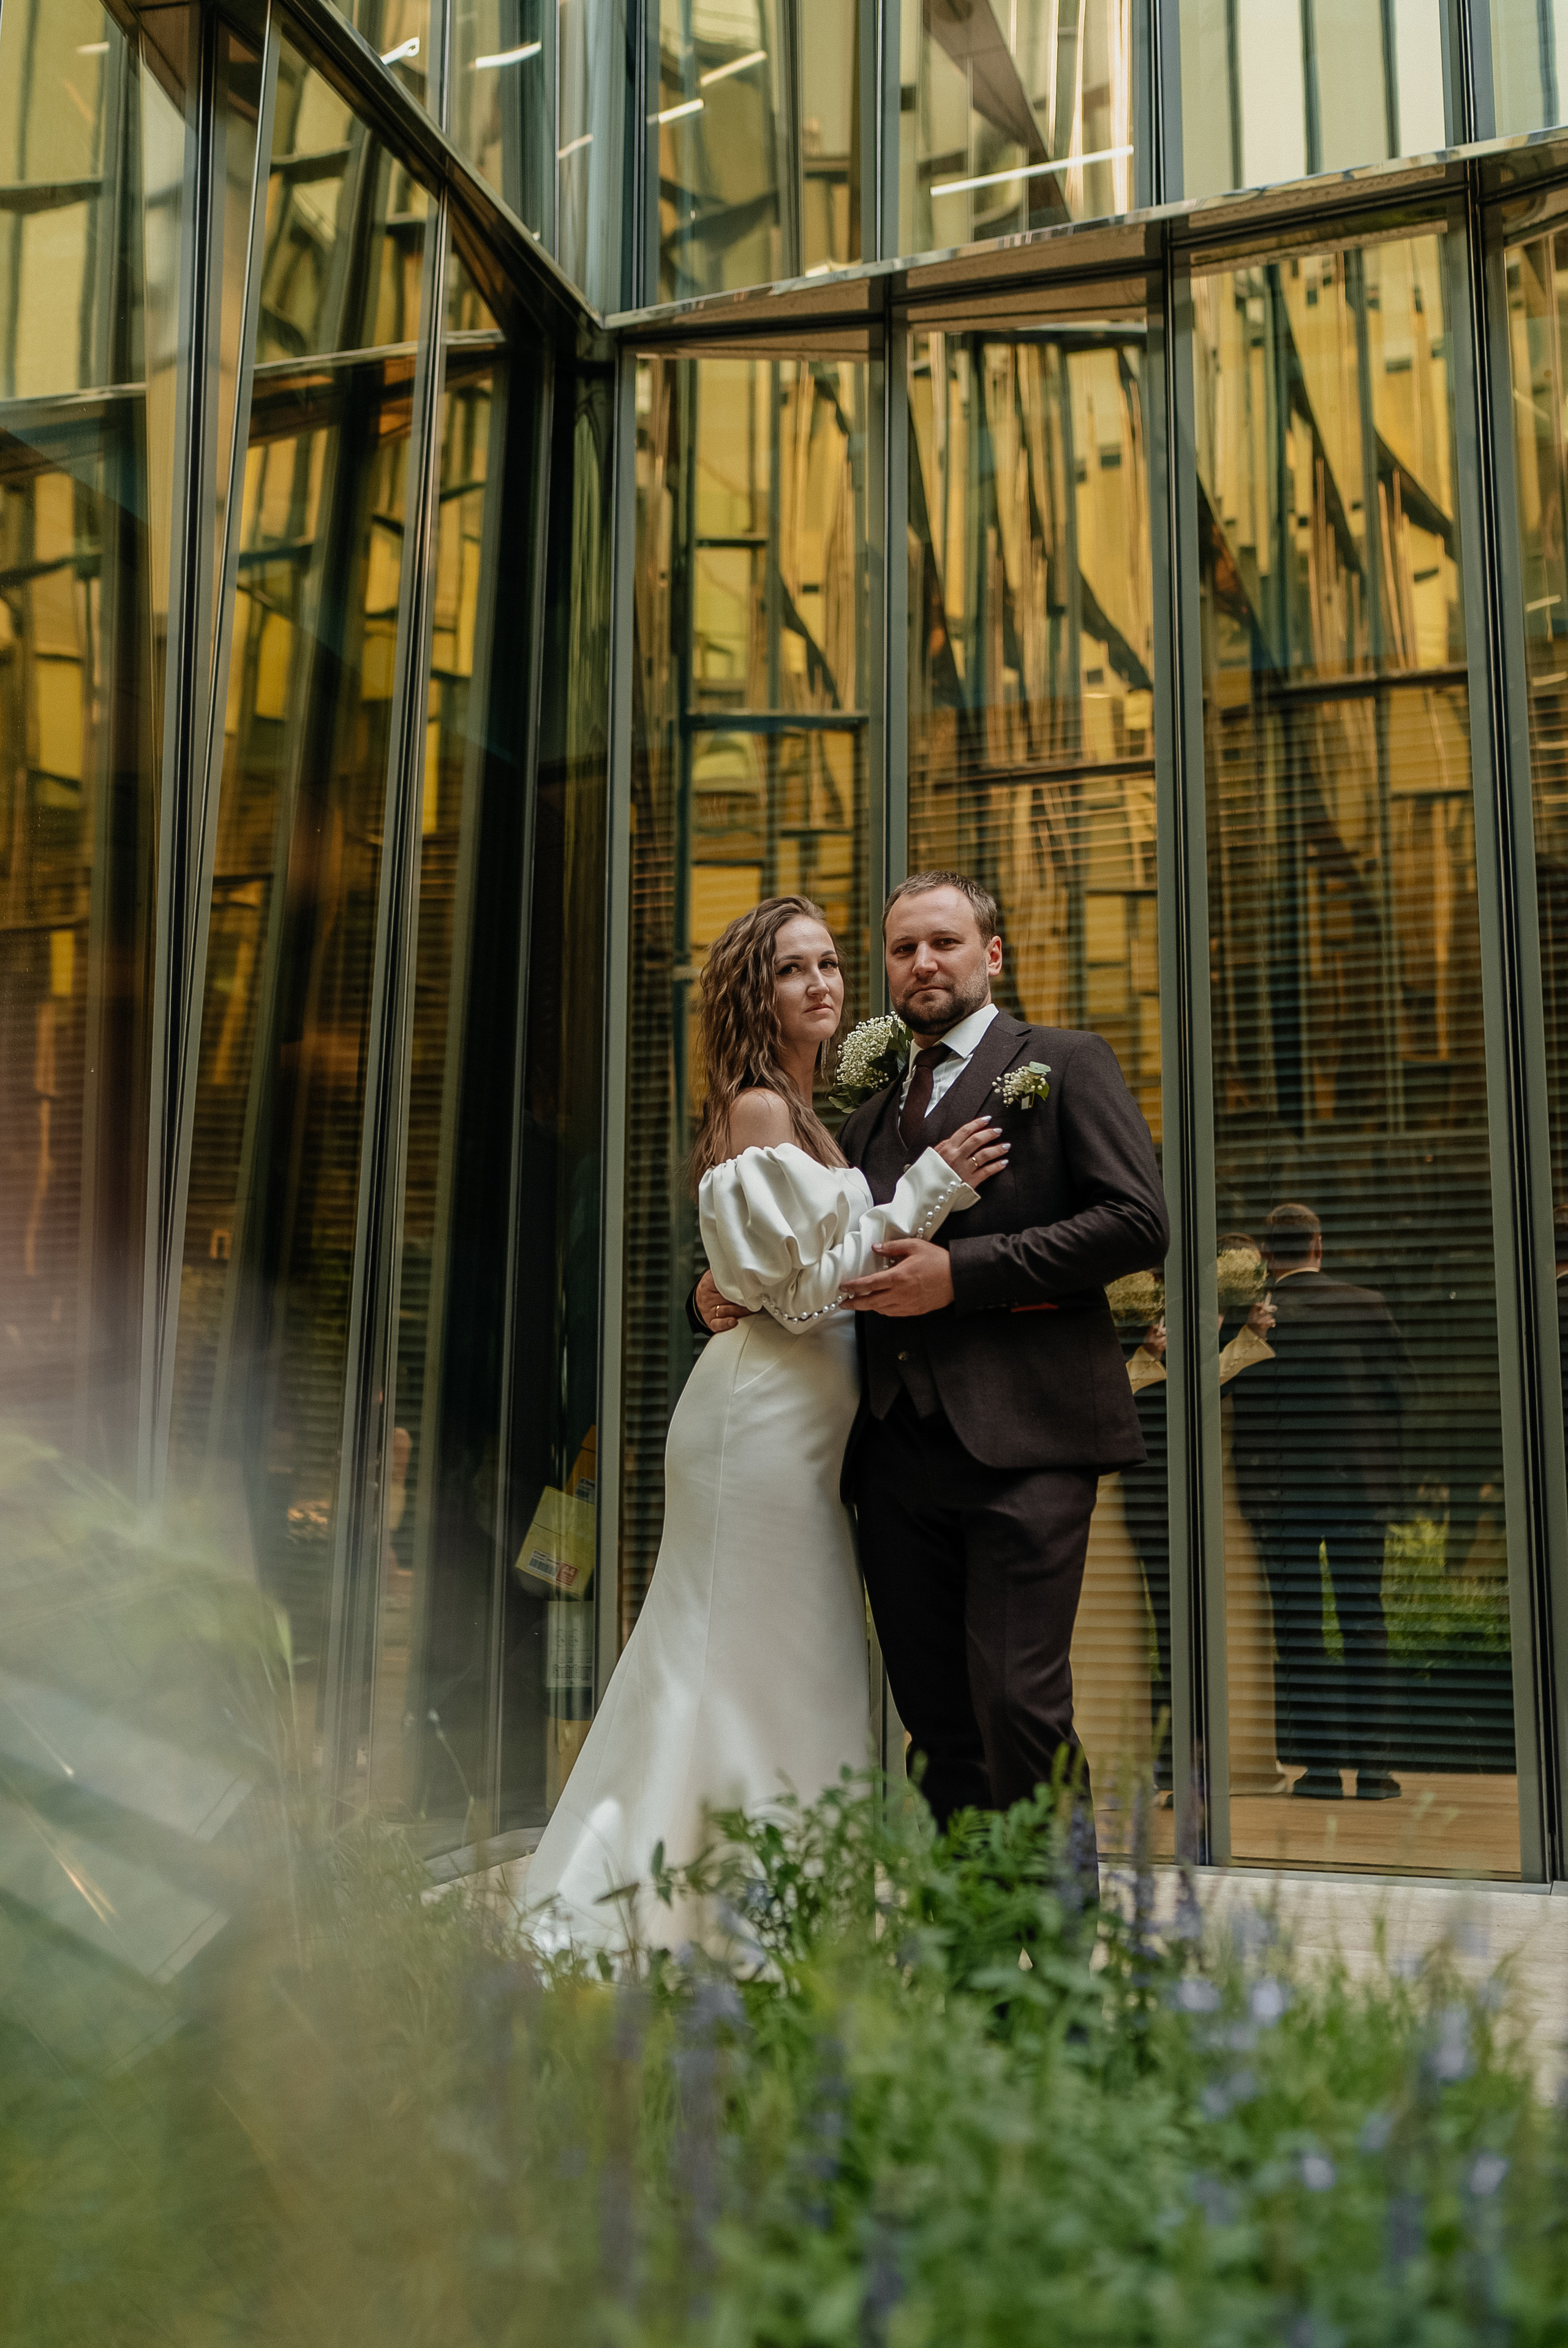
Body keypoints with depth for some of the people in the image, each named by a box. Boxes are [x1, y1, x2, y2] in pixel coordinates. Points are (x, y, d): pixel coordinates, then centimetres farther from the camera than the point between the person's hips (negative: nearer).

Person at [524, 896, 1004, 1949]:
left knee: (748, 1669, 13)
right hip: (768, 1416, -10)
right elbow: (801, 1288, -17)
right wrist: (929, 1187, -16)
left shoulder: (802, 1115, 17)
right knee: (762, 1671, -3)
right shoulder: (759, 1108, -11)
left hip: (802, 1416, 10)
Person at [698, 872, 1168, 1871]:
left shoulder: (1065, 1064, 5)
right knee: (937, 1724, 9)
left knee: (1019, 1706, -11)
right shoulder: (869, 1117, 23)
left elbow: (1137, 1221, -7)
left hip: (1021, 1437, -6)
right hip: (900, 1449, 6)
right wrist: (729, 1287, 7)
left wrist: (961, 1272, -13)